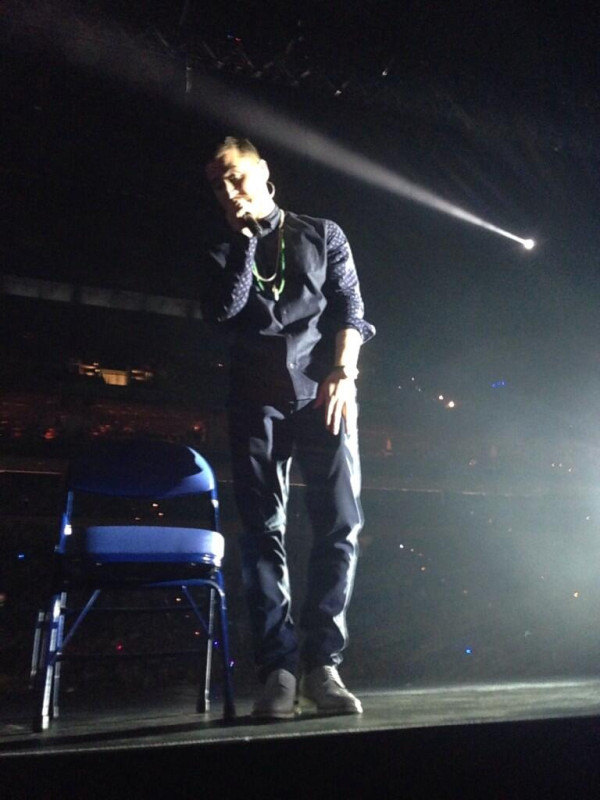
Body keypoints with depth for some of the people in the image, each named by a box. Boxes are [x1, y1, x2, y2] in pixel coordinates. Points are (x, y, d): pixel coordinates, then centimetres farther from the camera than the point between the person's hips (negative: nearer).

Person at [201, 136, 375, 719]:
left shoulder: (322, 234, 16)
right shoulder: (223, 254, 19)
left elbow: (350, 308, 5)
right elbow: (222, 311, -1)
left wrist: (342, 373, -9)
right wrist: (243, 241, 1)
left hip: (322, 392, -1)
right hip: (257, 399, 1)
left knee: (340, 524, -9)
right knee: (263, 530, -5)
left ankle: (322, 665, -2)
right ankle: (279, 671, -1)